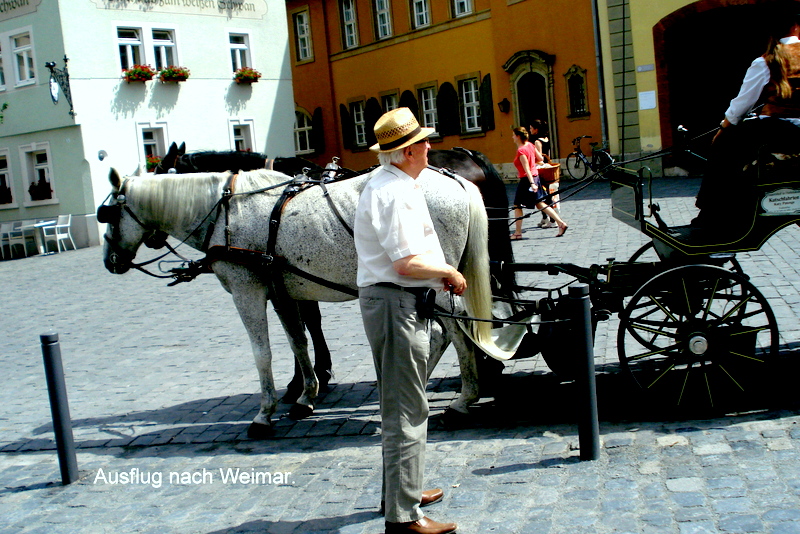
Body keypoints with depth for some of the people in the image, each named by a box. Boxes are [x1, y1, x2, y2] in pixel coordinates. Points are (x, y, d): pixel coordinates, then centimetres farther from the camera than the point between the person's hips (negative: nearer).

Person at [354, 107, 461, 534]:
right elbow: (408, 263, -26)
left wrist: (440, 274, 11)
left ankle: (402, 491, 36)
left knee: (399, 406, 21)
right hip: (395, 304, -11)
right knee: (407, 412, -5)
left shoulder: (389, 183, 15)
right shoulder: (395, 193, -19)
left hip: (389, 300, 11)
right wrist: (449, 271, -10)